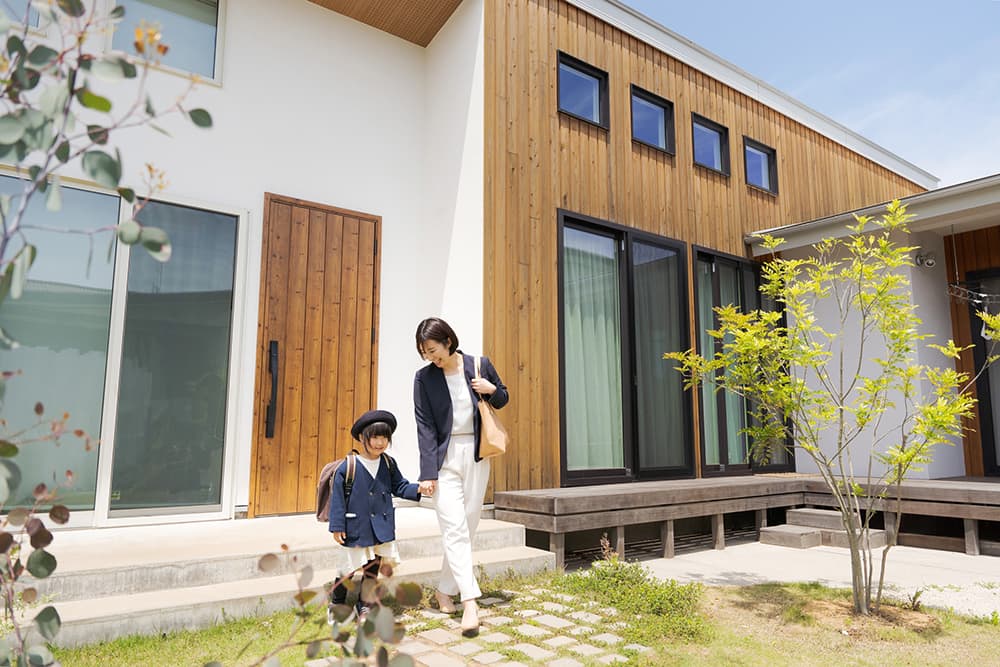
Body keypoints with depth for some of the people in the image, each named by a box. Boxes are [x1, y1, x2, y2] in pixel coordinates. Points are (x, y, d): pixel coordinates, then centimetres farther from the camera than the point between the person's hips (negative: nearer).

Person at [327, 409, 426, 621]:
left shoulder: (388, 464, 1)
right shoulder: (348, 467, -14)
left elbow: (400, 487, 9)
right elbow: (338, 498, -9)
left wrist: (418, 489, -9)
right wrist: (337, 526, -9)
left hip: (382, 527, 4)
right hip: (356, 528, -4)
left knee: (374, 568, 12)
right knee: (350, 568, 7)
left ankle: (364, 606, 29)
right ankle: (336, 605, 30)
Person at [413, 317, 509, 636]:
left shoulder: (480, 366, -1)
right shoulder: (424, 378, -3)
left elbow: (503, 400, 14)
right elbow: (425, 426, -6)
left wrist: (492, 390, -9)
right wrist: (428, 472, -11)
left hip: (476, 456, 2)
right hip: (445, 457, -2)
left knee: (468, 527, 8)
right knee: (454, 528, -11)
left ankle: (445, 589, 24)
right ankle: (470, 601, -10)